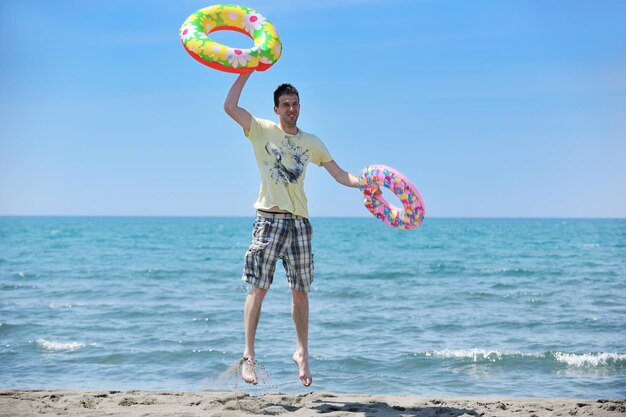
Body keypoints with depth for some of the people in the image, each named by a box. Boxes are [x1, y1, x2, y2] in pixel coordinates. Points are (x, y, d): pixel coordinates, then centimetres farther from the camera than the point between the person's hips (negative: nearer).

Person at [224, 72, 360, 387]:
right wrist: (246, 72, -8)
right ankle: (248, 355, -4)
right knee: (258, 288, -7)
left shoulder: (311, 143, 15)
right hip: (269, 219, -3)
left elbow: (340, 175, 14)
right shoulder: (261, 131, 6)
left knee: (300, 291, 6)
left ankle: (302, 354, 18)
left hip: (299, 221, 3)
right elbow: (230, 107, -7)